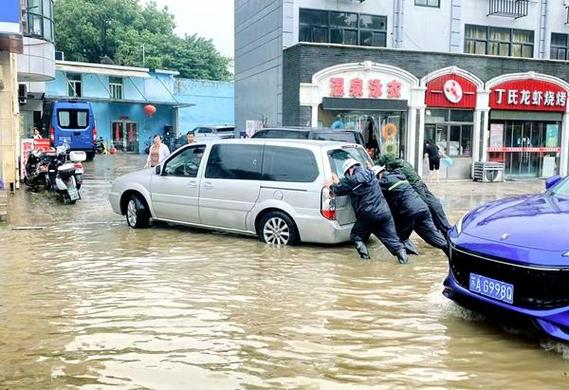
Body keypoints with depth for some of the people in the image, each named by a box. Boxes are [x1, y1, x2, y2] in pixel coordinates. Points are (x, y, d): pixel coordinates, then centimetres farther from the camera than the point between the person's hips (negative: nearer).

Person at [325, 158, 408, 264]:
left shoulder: (353, 179, -7)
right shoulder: (369, 174, 17)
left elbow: (339, 190, 6)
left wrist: (331, 186, 26)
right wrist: (338, 182, 36)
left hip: (368, 215, -6)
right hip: (384, 212, 6)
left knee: (355, 235, 15)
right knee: (391, 237, 6)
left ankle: (364, 254, 3)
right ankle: (401, 252, -12)